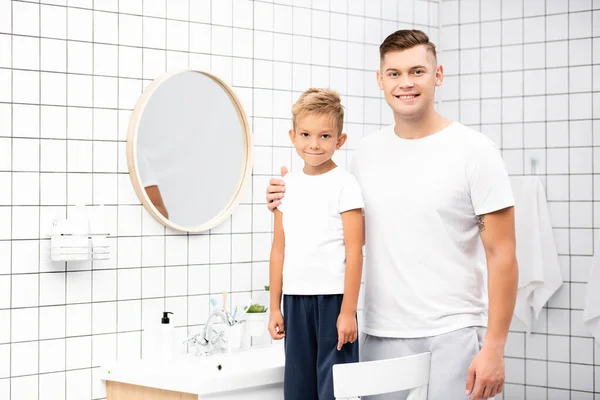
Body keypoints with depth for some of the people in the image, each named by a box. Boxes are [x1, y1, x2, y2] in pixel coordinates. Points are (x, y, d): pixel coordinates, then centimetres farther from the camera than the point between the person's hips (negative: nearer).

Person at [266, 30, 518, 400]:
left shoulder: (474, 151, -5)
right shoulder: (367, 153, 9)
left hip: (451, 339, -4)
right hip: (380, 338, 4)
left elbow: (501, 255, -7)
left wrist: (494, 348, -13)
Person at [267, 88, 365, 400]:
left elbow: (354, 252, -9)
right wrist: (274, 307, 11)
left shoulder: (344, 184, -6)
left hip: (333, 298, -5)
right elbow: (279, 249, 13)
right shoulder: (288, 185, 9)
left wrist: (348, 311, -12)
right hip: (295, 300, 5)